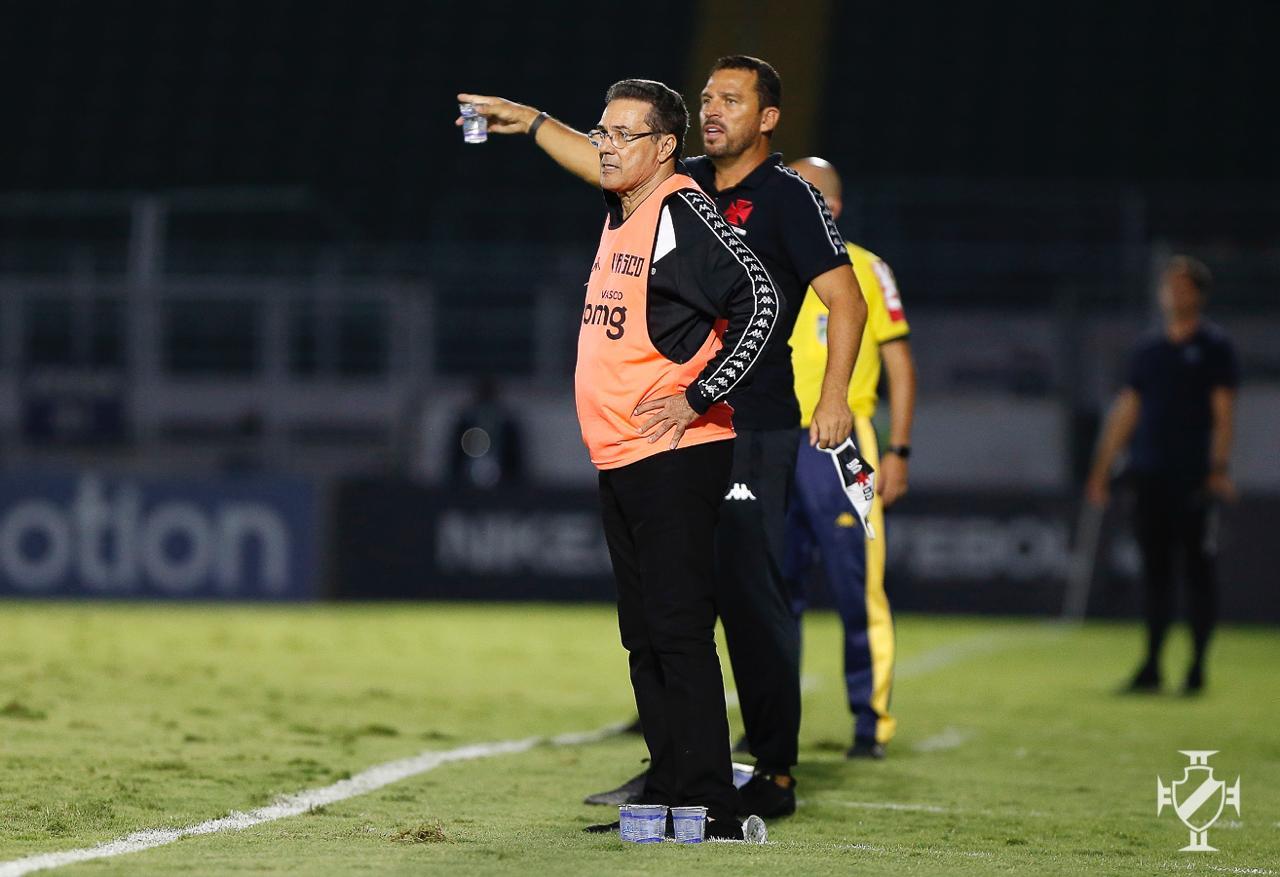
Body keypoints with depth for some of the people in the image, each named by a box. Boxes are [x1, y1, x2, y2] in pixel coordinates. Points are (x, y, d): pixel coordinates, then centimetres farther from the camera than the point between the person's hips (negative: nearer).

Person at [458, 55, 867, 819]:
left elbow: (847, 299, -11)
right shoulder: (688, 182, 14)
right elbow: (605, 164, 27)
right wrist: (531, 121, 19)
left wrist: (835, 397, -20)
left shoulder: (789, 196, -6)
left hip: (752, 430, -7)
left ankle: (777, 775, -4)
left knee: (752, 596, -9)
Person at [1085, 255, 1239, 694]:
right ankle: (1151, 666, 6)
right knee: (1154, 570, 4)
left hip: (1195, 477, -5)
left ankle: (1197, 666, 3)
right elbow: (1126, 410, 18)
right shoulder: (1147, 349, 15)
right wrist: (1102, 470, 14)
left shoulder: (1214, 346, 1)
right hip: (1149, 474, 5)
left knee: (1198, 570, -2)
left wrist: (1219, 468, -16)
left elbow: (1223, 412, -6)